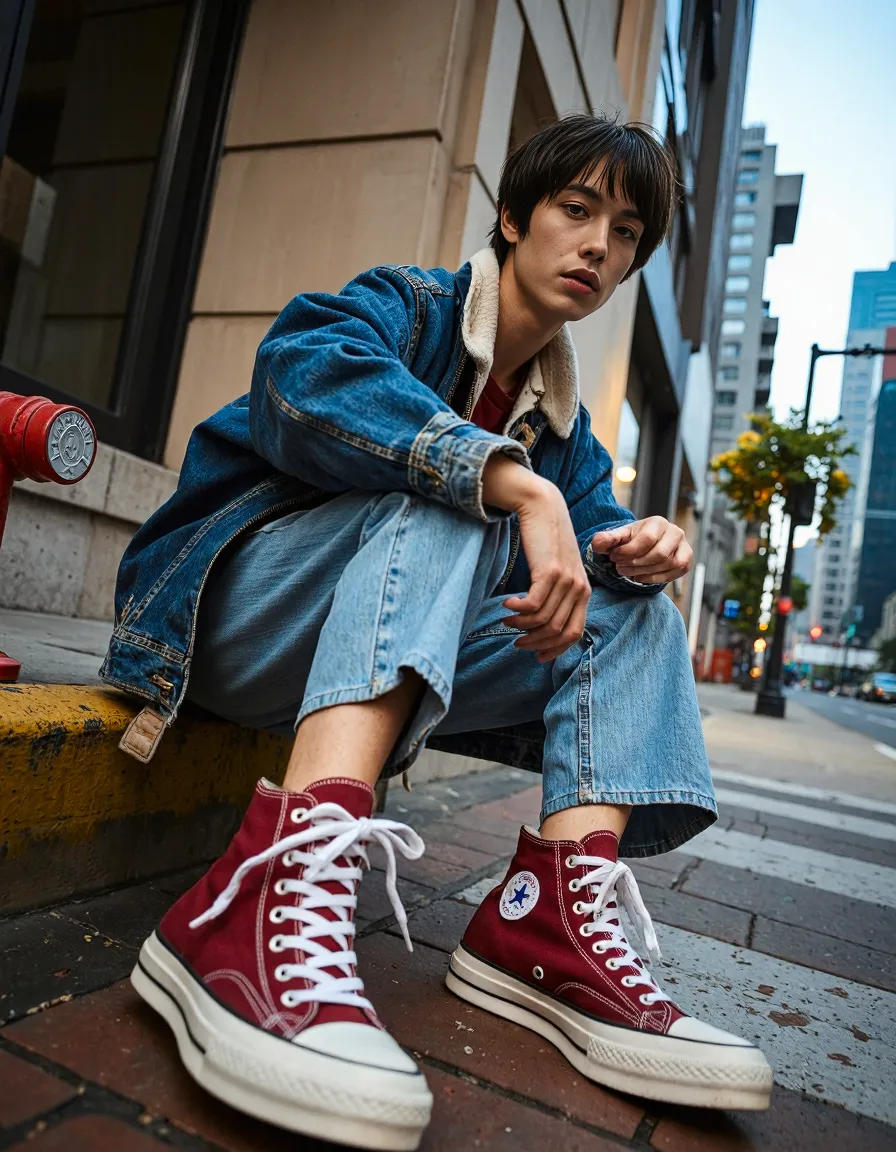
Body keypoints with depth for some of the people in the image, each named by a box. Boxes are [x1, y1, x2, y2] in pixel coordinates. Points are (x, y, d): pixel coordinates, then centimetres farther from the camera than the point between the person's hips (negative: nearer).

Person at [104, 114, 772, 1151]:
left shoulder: (561, 420, 15)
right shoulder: (408, 306, -6)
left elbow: (590, 525, 5)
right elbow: (302, 372, -29)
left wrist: (638, 548, -20)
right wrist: (519, 487, -39)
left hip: (396, 661, 6)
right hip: (235, 608, -5)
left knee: (634, 611, -3)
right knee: (443, 497, -30)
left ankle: (551, 914, -22)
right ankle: (281, 890, -47)